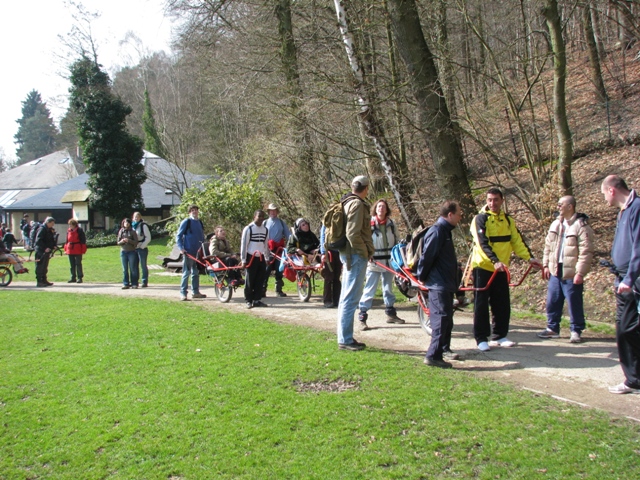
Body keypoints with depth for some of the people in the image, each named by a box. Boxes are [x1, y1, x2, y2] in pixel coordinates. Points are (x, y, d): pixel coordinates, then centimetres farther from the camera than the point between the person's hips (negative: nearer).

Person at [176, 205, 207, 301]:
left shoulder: (199, 222, 14)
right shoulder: (186, 222, -6)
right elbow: (178, 236, -5)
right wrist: (181, 248, -14)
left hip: (198, 252, 7)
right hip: (188, 252, -7)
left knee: (196, 272, 12)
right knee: (186, 272, -6)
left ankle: (195, 292, 20)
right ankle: (183, 293, -3)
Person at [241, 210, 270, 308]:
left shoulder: (265, 230, 10)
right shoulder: (248, 229, -7)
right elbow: (243, 244, -7)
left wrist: (267, 258, 13)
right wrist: (243, 260, -9)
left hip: (261, 258, 5)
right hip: (251, 257, -5)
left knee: (260, 280, 6)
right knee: (250, 280, -1)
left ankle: (257, 299, 14)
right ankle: (248, 300, 7)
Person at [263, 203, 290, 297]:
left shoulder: (281, 222, 12)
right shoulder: (265, 223, 9)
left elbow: (288, 234, 9)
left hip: (279, 249, 2)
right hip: (268, 249, -2)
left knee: (279, 270, 6)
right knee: (266, 270, -4)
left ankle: (279, 290, 13)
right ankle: (263, 290, -1)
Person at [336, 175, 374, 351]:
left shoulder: (348, 203, 16)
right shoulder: (357, 204, -14)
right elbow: (353, 233, -21)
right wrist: (365, 253, -12)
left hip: (348, 254, 10)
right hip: (356, 255, -10)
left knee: (347, 297, 14)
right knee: (350, 298, -7)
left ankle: (345, 337, 22)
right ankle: (345, 340, -3)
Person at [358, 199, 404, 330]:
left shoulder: (391, 224, 9)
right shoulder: (369, 223, -7)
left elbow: (396, 241, 18)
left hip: (388, 261, 5)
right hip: (374, 262, -5)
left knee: (389, 289, 16)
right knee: (369, 290, -7)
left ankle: (391, 313, 28)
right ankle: (362, 316, -4)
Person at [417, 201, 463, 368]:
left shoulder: (445, 231, 15)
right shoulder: (437, 231, -18)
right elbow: (427, 256, -20)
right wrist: (422, 277, -10)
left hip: (446, 284, 10)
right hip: (438, 284, -10)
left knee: (446, 318, 18)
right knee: (441, 318, -10)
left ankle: (444, 348, 32)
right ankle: (433, 356, -7)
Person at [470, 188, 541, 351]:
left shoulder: (508, 220, 9)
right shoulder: (480, 219, -10)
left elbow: (517, 241, 7)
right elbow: (483, 243, -21)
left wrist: (529, 257, -7)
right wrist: (495, 261, -33)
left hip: (501, 269, 6)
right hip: (483, 267, -6)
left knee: (503, 305, 8)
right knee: (481, 304, -2)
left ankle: (499, 337, 19)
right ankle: (481, 339, 5)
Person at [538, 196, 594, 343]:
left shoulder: (581, 226, -13)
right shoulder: (556, 224, 10)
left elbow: (586, 252, -16)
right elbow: (548, 246, 17)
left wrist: (580, 272, -19)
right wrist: (546, 265, 12)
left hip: (572, 273, -7)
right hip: (555, 271, 7)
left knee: (574, 303, 3)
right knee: (552, 302, 12)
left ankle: (576, 331, 15)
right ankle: (552, 328, 25)